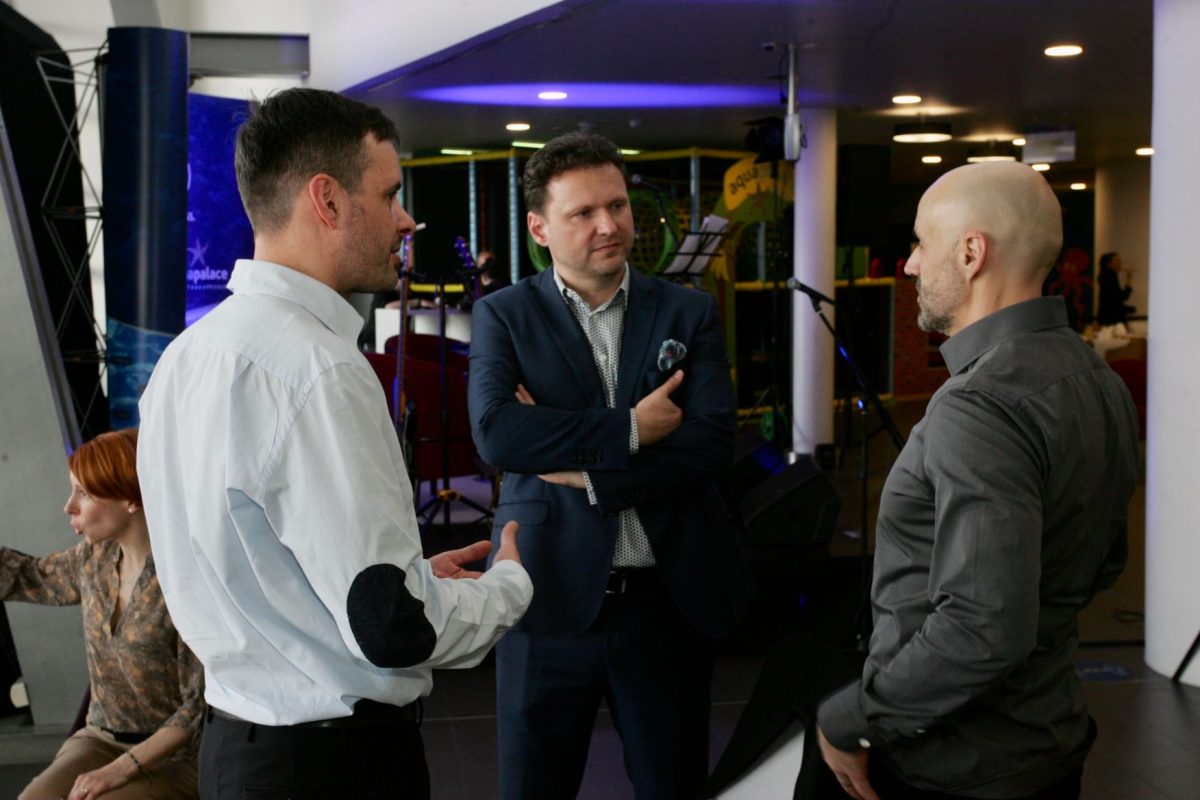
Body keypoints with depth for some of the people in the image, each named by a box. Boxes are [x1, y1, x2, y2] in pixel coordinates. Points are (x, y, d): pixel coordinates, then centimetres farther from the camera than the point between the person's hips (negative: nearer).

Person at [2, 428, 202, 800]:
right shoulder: (93, 558, 1)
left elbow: (201, 706, -18)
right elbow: (31, 578, 23)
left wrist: (122, 769, -23)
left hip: (174, 756, -6)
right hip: (100, 739, 6)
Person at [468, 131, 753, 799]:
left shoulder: (690, 313, 4)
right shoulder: (503, 316, 1)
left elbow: (713, 443, -9)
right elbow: (496, 433, -17)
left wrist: (580, 465, -14)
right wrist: (629, 428, -16)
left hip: (671, 597, 1)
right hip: (551, 597, -1)